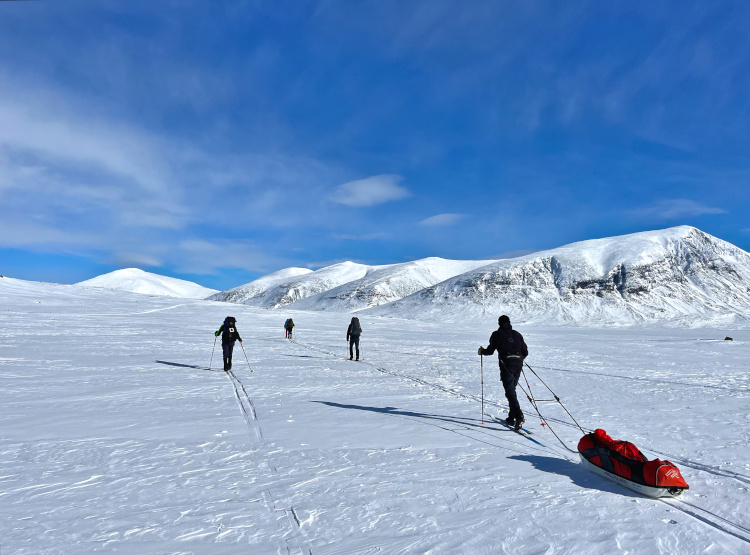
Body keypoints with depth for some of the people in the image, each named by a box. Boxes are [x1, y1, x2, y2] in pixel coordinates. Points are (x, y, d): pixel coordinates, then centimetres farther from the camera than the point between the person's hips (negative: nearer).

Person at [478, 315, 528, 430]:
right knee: (512, 390, 16)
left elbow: (490, 350, 2)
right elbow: (525, 352, 16)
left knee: (510, 392, -8)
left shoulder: (497, 334, 6)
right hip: (518, 364, 5)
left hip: (506, 364, -5)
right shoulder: (517, 334, 19)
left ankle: (519, 417, -22)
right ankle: (511, 418, 20)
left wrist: (482, 351, 22)